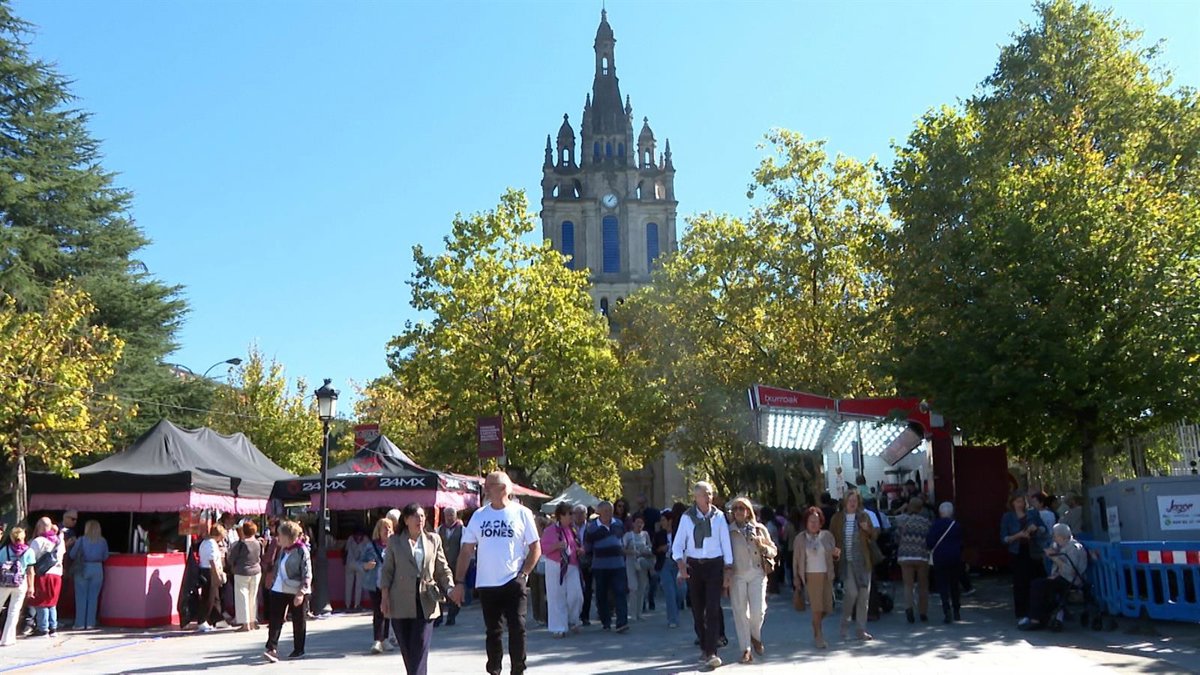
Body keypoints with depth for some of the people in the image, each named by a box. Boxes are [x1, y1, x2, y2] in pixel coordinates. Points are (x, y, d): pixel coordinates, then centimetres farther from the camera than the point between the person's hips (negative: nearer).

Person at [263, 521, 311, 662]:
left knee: (298, 621, 7)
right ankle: (272, 648, -6)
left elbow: (307, 574, -16)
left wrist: (301, 592, -23)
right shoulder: (283, 550, 9)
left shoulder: (301, 550, -13)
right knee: (275, 619, -4)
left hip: (296, 591, -6)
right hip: (279, 589, 6)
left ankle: (299, 650, 17)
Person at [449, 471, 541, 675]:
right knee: (492, 632, 11)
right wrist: (458, 583, 1)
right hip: (486, 584, 3)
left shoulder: (522, 513, -1)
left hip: (513, 584, -3)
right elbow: (466, 551, 7)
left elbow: (535, 548, 2)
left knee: (517, 628, -6)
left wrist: (523, 574, -9)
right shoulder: (479, 516, 7)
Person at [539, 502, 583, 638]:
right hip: (556, 567, -4)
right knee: (557, 598, -1)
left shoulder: (572, 530, 12)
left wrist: (580, 550, 3)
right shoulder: (550, 530, -5)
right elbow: (543, 547, -8)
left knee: (576, 596, -3)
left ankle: (572, 622, 20)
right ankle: (558, 628, 7)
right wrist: (557, 546, -22)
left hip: (572, 567, 4)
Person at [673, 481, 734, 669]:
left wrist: (728, 569, -2)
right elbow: (678, 544, -3)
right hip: (693, 565, 1)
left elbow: (725, 543, 0)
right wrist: (681, 564, -19)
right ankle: (704, 647, 24)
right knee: (697, 610, 9)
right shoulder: (687, 517, -4)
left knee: (713, 608, -10)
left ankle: (711, 652, -10)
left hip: (714, 565, -1)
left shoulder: (719, 516, -4)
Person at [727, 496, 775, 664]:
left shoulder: (760, 529, 9)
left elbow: (774, 551, 14)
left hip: (757, 573, 1)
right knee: (740, 612, -1)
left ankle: (756, 636, 23)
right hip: (737, 575, 0)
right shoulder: (728, 531, 5)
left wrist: (763, 546, -7)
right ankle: (746, 649, 8)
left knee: (758, 610, -8)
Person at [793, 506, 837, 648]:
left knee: (827, 608, 5)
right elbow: (796, 560, 4)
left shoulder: (827, 535, 5)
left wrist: (836, 554, -10)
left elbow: (833, 557, 14)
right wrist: (797, 580, 1)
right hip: (810, 576, -3)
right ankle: (818, 637, 8)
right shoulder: (800, 539, -1)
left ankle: (816, 625, 35)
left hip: (826, 576, 3)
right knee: (816, 607, -7)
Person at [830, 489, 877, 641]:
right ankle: (845, 623, 10)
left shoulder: (864, 516, 6)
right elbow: (832, 538, 7)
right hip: (846, 562, -2)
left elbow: (873, 537, 10)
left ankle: (862, 630, 14)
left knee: (863, 595, 4)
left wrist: (868, 529, -11)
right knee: (852, 592, -14)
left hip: (863, 562, 2)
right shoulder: (837, 518, 2)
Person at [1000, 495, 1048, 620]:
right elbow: (1004, 538, -4)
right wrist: (1018, 535, -19)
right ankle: (1021, 614, 3)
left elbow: (1044, 529, 9)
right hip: (1017, 554, -2)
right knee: (1020, 584, -3)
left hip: (1033, 552, 2)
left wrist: (1036, 528, -11)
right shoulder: (1007, 517, 0)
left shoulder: (1033, 514, 7)